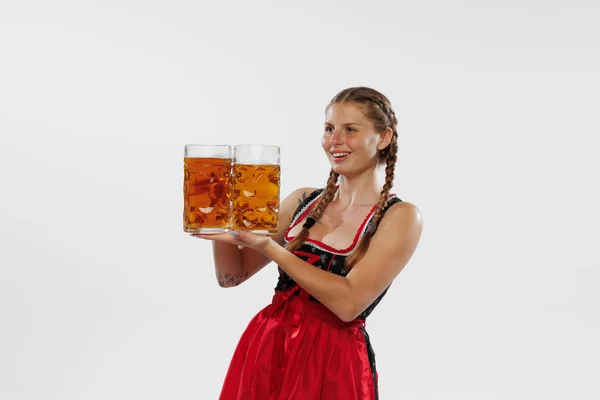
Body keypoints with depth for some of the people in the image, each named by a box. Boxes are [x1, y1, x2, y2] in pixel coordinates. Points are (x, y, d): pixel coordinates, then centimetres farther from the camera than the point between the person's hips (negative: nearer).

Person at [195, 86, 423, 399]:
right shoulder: (302, 201, 5)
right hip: (265, 350, 5)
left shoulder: (400, 217, -9)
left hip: (332, 365, -4)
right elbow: (231, 275, 7)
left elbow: (349, 302, -20)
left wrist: (268, 245, -21)